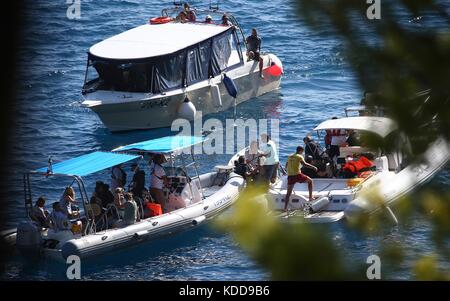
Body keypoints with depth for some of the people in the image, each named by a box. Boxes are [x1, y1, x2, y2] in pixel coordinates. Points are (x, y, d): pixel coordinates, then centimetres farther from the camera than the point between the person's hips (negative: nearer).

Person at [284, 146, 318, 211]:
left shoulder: (290, 157, 16)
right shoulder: (299, 157, -3)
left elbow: (286, 166, 24)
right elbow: (304, 164, -18)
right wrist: (313, 167, -14)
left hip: (290, 176, 5)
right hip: (297, 175, -5)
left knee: (288, 193, 10)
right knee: (310, 181, 16)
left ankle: (285, 207, 5)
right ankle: (310, 197, 11)